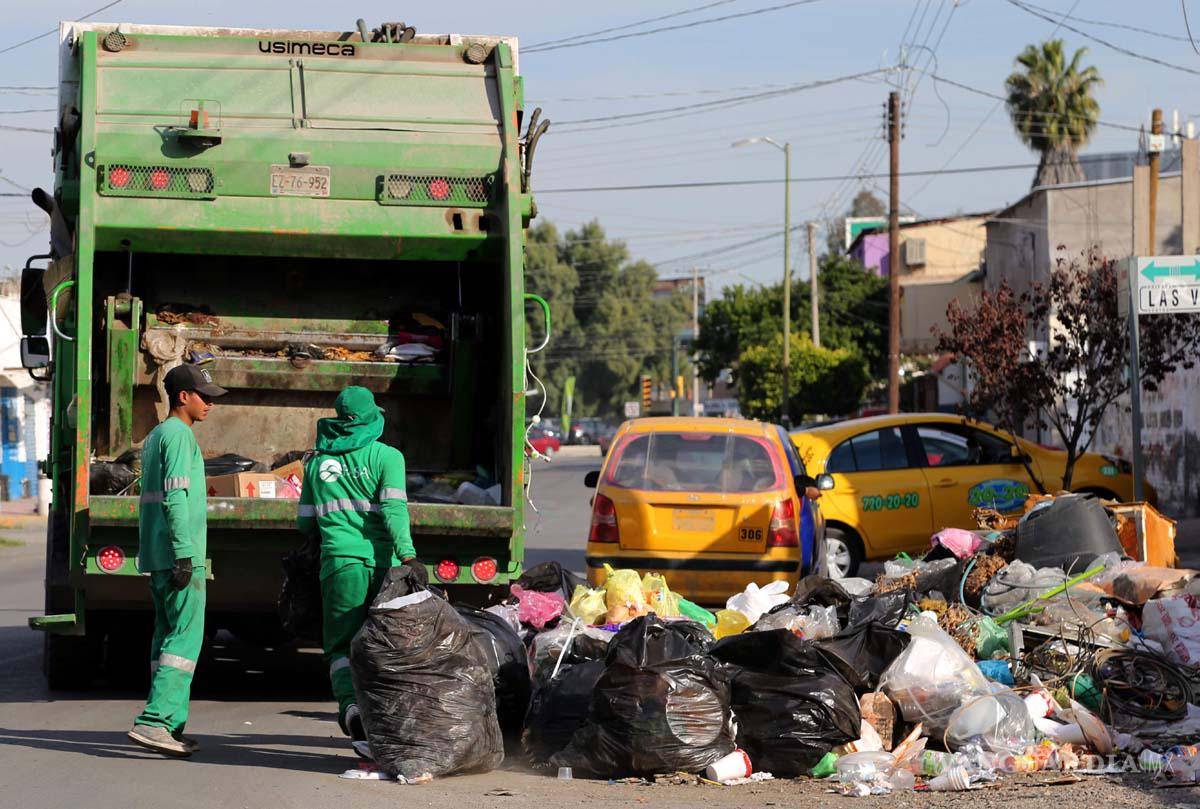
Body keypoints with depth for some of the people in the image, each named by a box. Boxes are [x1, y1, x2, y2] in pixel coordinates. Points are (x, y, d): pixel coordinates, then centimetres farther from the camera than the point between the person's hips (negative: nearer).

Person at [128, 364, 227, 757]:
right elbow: (175, 497, -19)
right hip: (179, 557, -10)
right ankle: (154, 721, -20)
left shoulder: (154, 437, 20)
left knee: (167, 635, 10)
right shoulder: (179, 435, -10)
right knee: (186, 636, -11)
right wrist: (184, 555, -21)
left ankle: (170, 725, 11)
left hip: (157, 558, 10)